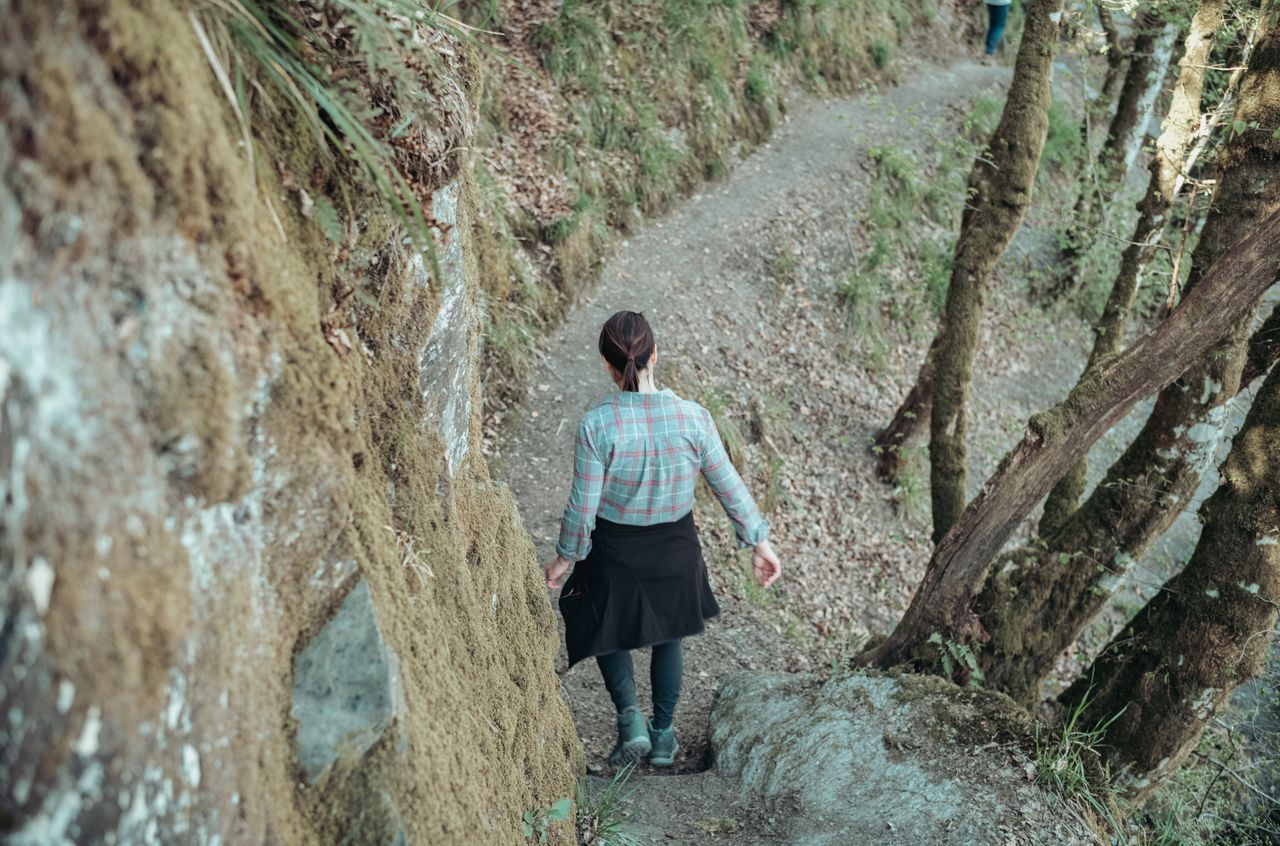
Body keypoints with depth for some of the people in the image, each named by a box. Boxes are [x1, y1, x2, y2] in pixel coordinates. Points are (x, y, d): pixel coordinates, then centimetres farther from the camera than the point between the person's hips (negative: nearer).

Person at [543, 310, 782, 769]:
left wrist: (565, 556, 2)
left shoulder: (596, 425, -24)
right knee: (667, 636, 25)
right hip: (675, 549, 2)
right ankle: (663, 735, 35)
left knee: (609, 634, 24)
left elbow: (583, 508, -16)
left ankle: (630, 716, 7)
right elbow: (730, 488, -8)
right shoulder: (693, 417, -17)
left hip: (614, 553, -2)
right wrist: (759, 544, 6)